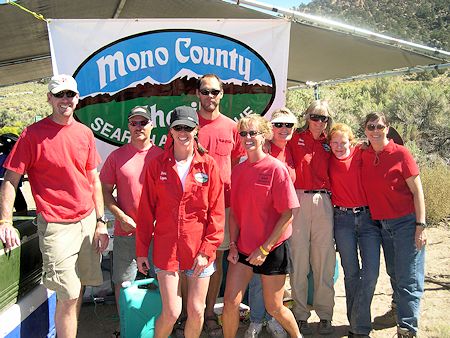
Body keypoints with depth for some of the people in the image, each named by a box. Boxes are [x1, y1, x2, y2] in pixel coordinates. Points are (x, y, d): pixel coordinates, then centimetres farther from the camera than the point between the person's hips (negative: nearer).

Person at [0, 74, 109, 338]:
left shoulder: (85, 133, 7)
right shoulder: (33, 134, -6)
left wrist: (100, 222, 8)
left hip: (88, 221, 5)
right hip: (56, 225, -5)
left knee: (79, 289, 15)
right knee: (68, 297, -5)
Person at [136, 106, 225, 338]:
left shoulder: (208, 165, -1)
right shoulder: (157, 165, 0)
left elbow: (217, 212, -1)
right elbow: (146, 210, 4)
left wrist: (207, 250, -7)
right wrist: (142, 249, 5)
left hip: (200, 250, 1)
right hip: (166, 248, 0)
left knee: (196, 311, 8)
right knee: (171, 312, 0)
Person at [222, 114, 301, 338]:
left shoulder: (276, 168, -12)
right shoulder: (238, 170, 4)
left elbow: (288, 214, -14)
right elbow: (234, 211, 9)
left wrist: (264, 248, -15)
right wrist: (232, 243, -2)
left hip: (272, 249, -4)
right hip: (243, 248, 4)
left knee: (274, 308, 10)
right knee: (230, 302, -1)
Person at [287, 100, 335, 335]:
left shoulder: (328, 144, 15)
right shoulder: (295, 139, 5)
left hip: (323, 203, 3)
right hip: (299, 201, -3)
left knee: (324, 260, 5)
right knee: (299, 259, 1)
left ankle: (324, 315, 17)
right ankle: (301, 315, 13)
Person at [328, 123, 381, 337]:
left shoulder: (361, 154, -1)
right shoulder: (329, 160, 4)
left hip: (368, 217, 0)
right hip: (343, 219, 1)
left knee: (371, 272, -8)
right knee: (351, 273, 5)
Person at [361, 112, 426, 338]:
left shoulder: (400, 154, -9)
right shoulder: (363, 156, 4)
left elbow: (417, 191, -8)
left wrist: (421, 226, -12)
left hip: (406, 222, -5)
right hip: (382, 224, 5)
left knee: (408, 280, -2)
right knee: (394, 275, 18)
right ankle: (401, 307, 34)